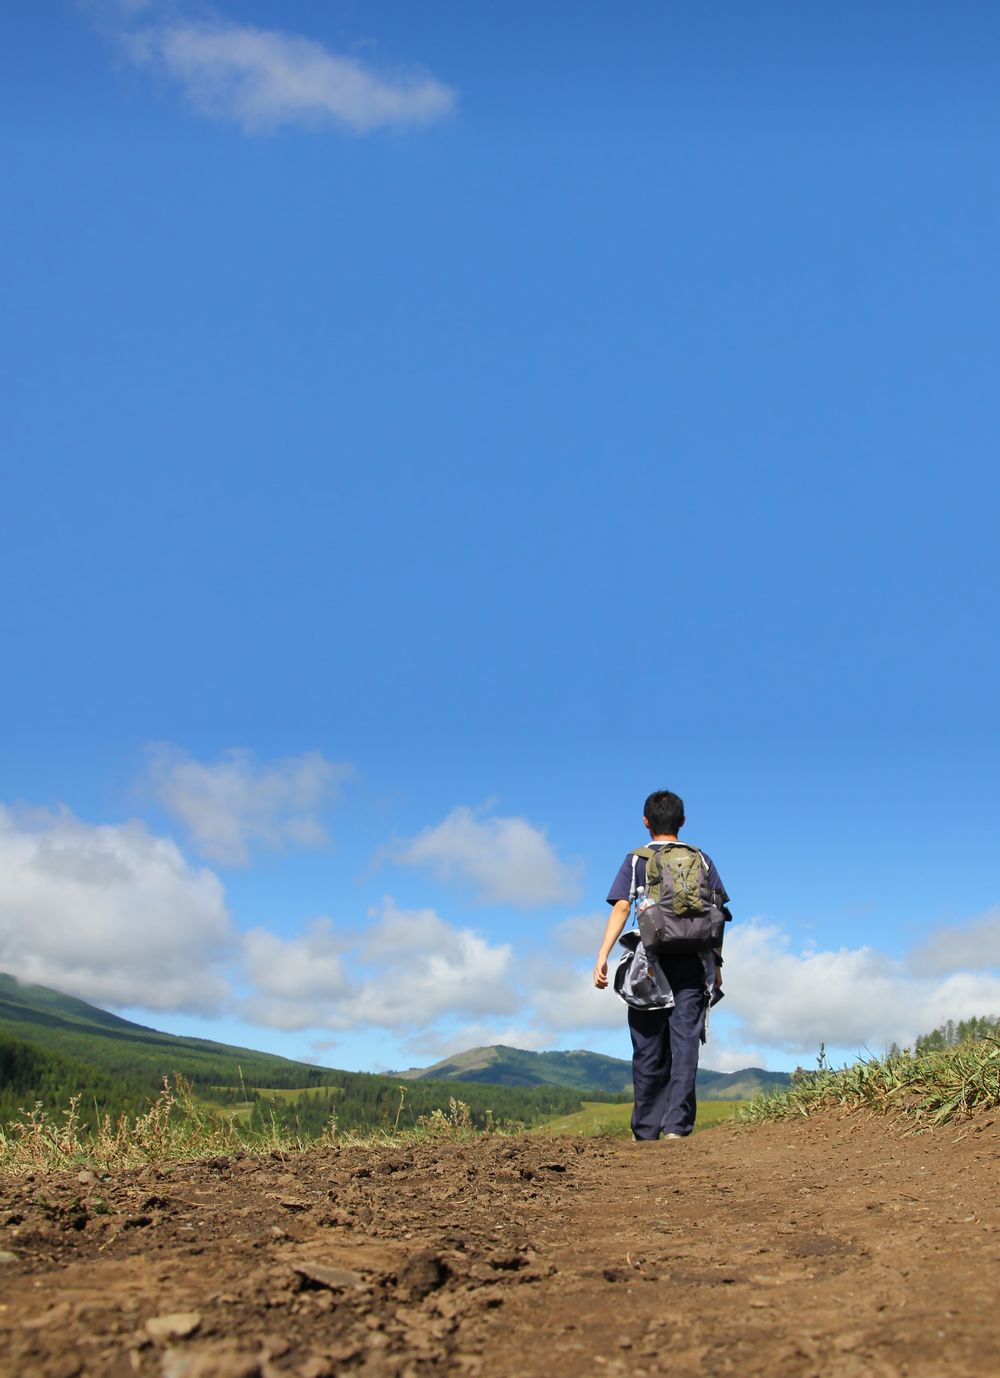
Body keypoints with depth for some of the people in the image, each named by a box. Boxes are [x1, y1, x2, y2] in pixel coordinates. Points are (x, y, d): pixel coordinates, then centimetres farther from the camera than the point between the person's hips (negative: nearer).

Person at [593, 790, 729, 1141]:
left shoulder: (635, 861, 5)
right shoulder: (701, 859, 10)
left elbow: (621, 907, -7)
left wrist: (602, 956, -12)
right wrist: (716, 963, 14)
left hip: (650, 963, -1)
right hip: (692, 963, 1)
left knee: (648, 1050, 6)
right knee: (684, 1045, 1)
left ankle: (646, 1130, 12)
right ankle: (677, 1125, -6)